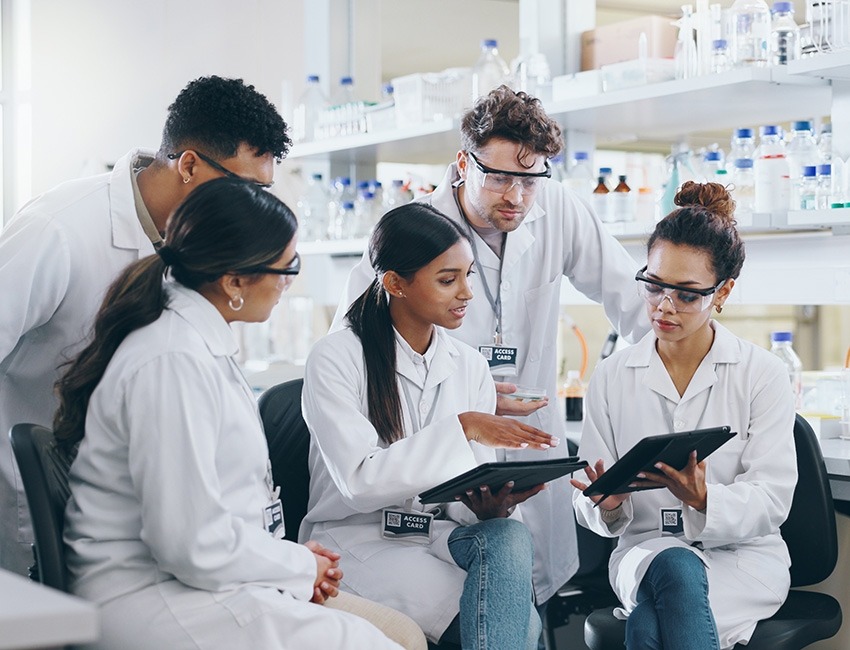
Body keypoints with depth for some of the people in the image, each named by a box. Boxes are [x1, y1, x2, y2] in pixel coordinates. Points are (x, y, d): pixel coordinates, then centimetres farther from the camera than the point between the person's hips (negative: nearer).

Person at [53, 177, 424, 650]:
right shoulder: (174, 362, -20)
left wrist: (293, 558, 6)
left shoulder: (204, 345, 12)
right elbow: (192, 544, -23)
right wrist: (301, 566, -8)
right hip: (157, 602, -10)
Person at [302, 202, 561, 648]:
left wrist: (492, 505, -21)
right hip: (358, 540, -5)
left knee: (508, 537, -31)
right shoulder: (336, 359, -7)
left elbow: (473, 493, 4)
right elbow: (359, 480, -19)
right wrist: (461, 428, -25)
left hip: (441, 537, 5)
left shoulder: (470, 367, 9)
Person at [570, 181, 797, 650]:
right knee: (673, 568, -37)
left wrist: (703, 498, -28)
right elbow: (591, 511, 5)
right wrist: (607, 505, -20)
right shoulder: (611, 378, 6)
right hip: (643, 546, 2)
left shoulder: (764, 375, 1)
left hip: (742, 555, -2)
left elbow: (771, 500, -7)